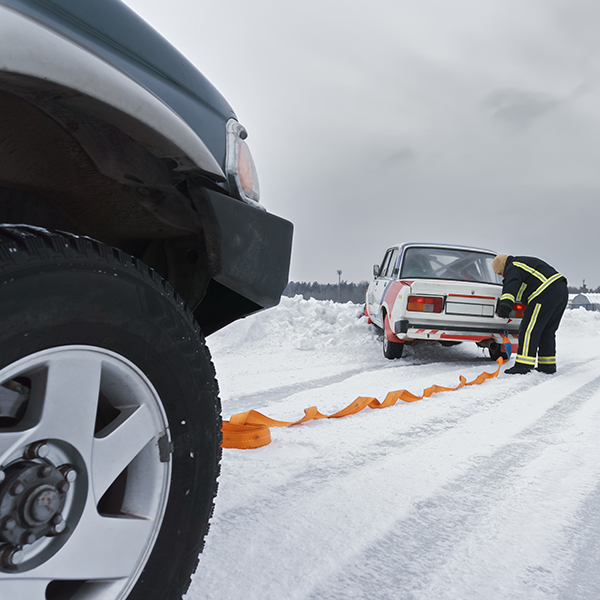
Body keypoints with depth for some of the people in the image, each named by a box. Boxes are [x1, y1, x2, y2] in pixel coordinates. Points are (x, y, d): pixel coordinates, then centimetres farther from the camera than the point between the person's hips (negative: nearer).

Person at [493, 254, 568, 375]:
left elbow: (511, 284, -25)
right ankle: (548, 364, 21)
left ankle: (524, 365, -13)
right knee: (547, 331, 17)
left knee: (529, 329, -10)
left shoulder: (513, 268, -4)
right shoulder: (525, 262, 29)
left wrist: (505, 303, -38)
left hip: (546, 295, -10)